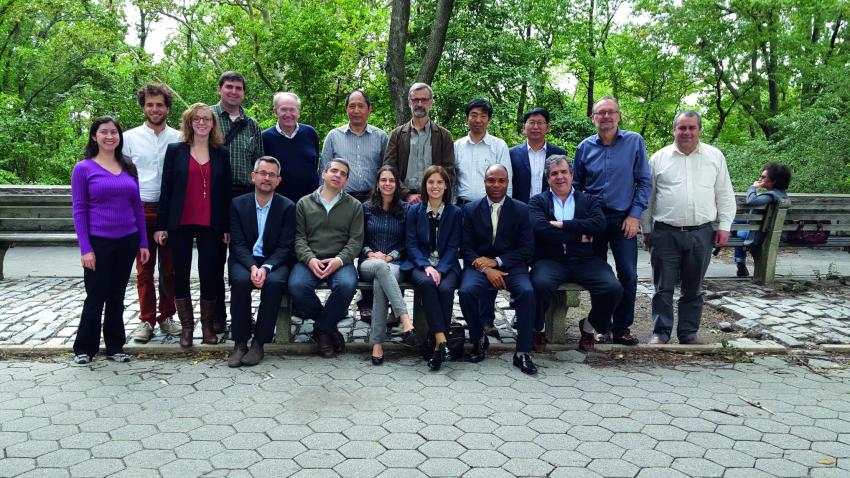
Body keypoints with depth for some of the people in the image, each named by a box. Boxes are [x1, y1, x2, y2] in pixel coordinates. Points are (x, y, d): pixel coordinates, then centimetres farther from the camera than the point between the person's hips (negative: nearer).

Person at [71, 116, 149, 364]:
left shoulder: (129, 167, 8)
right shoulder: (83, 169, -3)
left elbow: (137, 206, 10)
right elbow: (79, 210, -6)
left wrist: (143, 242, 7)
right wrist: (85, 248, -12)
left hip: (127, 241, 4)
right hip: (98, 242, -3)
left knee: (117, 297, 11)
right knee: (95, 297, 3)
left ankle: (115, 347, 22)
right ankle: (84, 349, 18)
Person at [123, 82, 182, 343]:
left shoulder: (179, 139, 4)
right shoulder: (130, 137, 5)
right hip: (141, 209, 0)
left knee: (169, 267, 6)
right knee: (144, 267, 5)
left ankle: (167, 316, 18)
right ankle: (146, 320, 13)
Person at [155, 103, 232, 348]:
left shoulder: (222, 154, 8)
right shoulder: (175, 150, 4)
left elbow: (226, 192, 7)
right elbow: (166, 188, 2)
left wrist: (227, 227, 2)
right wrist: (161, 225, -3)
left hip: (211, 225, 0)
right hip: (180, 224, 0)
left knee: (209, 275, 2)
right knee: (181, 274, 5)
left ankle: (207, 325, 17)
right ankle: (186, 326, 18)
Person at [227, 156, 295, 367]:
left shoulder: (288, 207, 2)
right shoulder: (238, 204, 5)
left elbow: (285, 247, -5)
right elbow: (238, 244, -2)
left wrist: (266, 268, -22)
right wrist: (252, 267, -21)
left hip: (274, 261, -1)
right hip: (244, 260, 1)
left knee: (274, 282, -33)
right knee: (241, 280, -32)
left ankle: (258, 343, -20)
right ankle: (240, 343, -19)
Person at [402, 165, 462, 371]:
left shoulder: (455, 213, 9)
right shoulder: (414, 211, 11)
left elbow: (453, 246, 2)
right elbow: (411, 244, 3)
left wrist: (440, 269, -15)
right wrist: (426, 266, -15)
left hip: (446, 266, 0)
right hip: (420, 264, 0)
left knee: (445, 288, -33)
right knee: (426, 283, -35)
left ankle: (437, 346, -28)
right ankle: (441, 339, -38)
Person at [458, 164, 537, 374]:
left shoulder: (521, 210, 5)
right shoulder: (471, 209, 7)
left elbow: (527, 249, 0)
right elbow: (466, 247, 2)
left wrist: (496, 261, -11)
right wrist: (486, 269, -14)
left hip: (511, 265, 0)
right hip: (480, 266, 1)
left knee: (527, 292, -30)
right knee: (466, 291, -29)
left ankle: (522, 353, -18)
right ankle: (479, 340, -3)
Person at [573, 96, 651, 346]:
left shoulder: (634, 142, -1)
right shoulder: (585, 147, 4)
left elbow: (644, 182, 0)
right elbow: (576, 186, 11)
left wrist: (635, 215, -8)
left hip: (624, 219, -1)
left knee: (628, 275, -3)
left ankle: (622, 328, 9)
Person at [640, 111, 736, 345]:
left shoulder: (715, 156, 6)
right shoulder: (659, 158, 4)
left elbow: (724, 195, 9)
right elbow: (647, 196, 8)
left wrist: (724, 226, 2)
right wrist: (646, 229, 8)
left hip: (701, 233, 1)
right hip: (665, 233, -1)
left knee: (693, 288, 10)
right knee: (663, 287, 3)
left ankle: (689, 333, 21)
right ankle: (661, 332, 12)